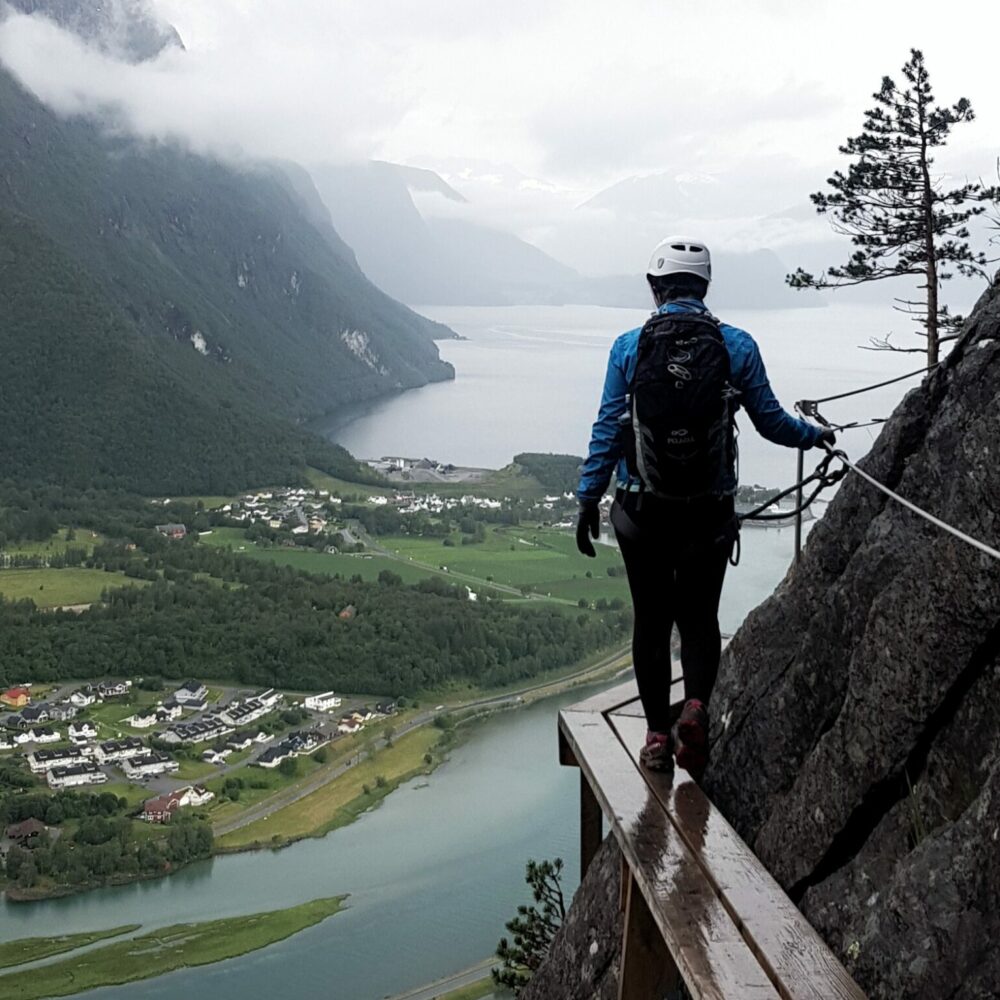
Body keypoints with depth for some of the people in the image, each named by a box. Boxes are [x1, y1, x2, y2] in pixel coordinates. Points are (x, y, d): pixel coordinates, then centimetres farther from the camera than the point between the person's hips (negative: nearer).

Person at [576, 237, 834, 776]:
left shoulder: (629, 347, -3)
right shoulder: (737, 346, -2)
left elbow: (607, 431, -3)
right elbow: (771, 422, 4)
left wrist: (588, 500, 5)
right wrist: (815, 435, 25)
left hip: (642, 511, 0)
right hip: (710, 513, 0)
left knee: (651, 620, 12)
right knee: (699, 617, 13)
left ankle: (657, 733, 14)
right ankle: (695, 707, -11)